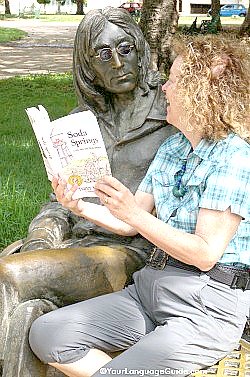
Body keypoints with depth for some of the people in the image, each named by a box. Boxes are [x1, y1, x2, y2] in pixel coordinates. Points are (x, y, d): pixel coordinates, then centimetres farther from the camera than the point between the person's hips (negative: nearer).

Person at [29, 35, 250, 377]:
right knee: (46, 334, -7)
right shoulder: (170, 148, 13)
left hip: (207, 305, -8)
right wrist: (81, 207, -1)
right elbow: (131, 224, 15)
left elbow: (206, 254, -18)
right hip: (150, 285, 8)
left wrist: (134, 213, -23)